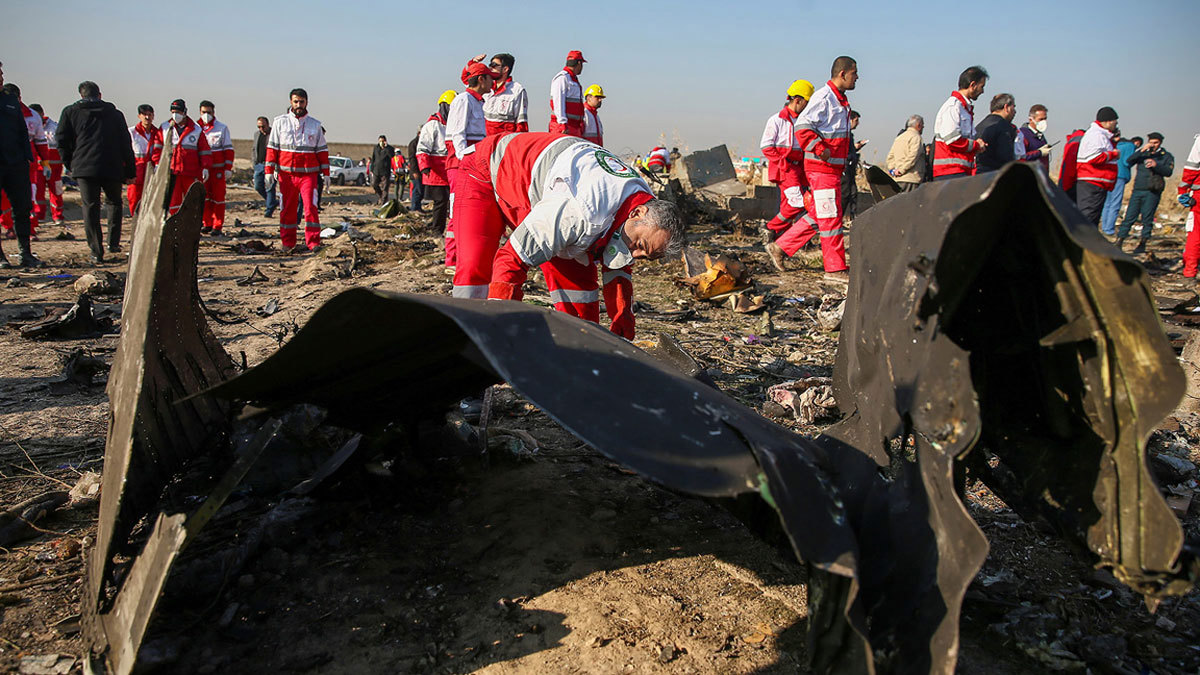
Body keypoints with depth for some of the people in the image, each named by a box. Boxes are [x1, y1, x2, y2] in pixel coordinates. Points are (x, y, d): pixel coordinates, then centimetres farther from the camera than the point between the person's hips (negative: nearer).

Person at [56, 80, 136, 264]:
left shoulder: (70, 112, 11)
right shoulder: (115, 113, 13)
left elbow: (63, 142, 7)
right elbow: (125, 144, 10)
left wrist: (70, 164, 19)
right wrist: (130, 171, 13)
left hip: (84, 167, -1)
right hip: (112, 168, 1)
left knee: (90, 207, 0)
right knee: (114, 202, 19)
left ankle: (97, 252, -4)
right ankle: (113, 242, 11)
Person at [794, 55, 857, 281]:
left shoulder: (840, 99, 17)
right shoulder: (824, 97, -14)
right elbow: (802, 126, -22)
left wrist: (847, 151, 21)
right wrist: (821, 150, -24)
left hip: (833, 167, 10)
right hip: (822, 167, -10)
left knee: (817, 214, 14)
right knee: (831, 216, -7)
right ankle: (835, 269, -3)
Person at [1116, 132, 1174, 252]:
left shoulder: (1166, 156, 9)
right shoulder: (1142, 154, 15)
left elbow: (1168, 172, -6)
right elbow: (1128, 161, -3)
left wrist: (1156, 165, -20)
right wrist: (1142, 150, -12)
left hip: (1153, 192, -2)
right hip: (1138, 190, 2)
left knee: (1147, 218, -3)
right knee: (1129, 217, -2)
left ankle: (1142, 245, 5)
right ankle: (1119, 242, -2)